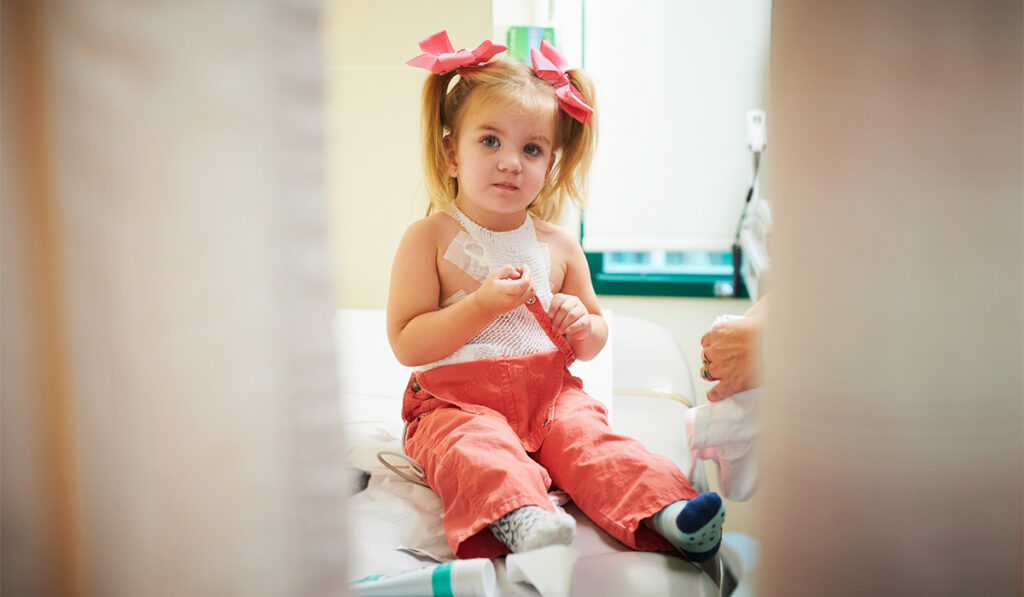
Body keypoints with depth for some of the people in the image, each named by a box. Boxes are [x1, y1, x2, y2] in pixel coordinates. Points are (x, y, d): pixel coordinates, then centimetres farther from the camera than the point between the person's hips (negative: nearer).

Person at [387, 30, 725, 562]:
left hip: (548, 394, 3)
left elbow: (593, 343, 19)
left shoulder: (558, 245, 9)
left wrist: (583, 327, -6)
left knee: (588, 436, -25)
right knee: (478, 449, -33)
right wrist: (483, 305, -19)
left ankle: (665, 509, -40)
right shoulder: (429, 239, -3)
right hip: (458, 401, -3)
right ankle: (519, 517, -55)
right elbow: (406, 344, -9)